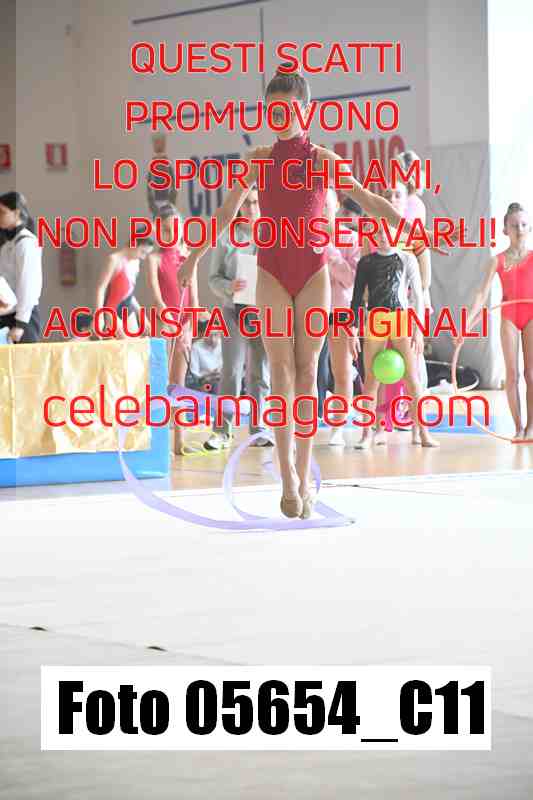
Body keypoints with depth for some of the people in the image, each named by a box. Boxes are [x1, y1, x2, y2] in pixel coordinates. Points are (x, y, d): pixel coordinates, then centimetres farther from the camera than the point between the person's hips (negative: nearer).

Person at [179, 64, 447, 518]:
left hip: (313, 272, 0)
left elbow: (368, 200, 0)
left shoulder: (323, 160, 2)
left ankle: (303, 477, 5)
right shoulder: (259, 161, 6)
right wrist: (195, 256, 21)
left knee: (307, 371, 1)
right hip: (272, 272, 0)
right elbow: (227, 213, 16)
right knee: (282, 370, -8)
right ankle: (289, 477, -12)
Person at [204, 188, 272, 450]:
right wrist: (229, 287, -17)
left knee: (260, 373, 5)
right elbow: (214, 278, 4)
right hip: (235, 310, -1)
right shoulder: (226, 238, 4)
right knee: (231, 371, -9)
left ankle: (258, 430, 11)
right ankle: (222, 430, -5)